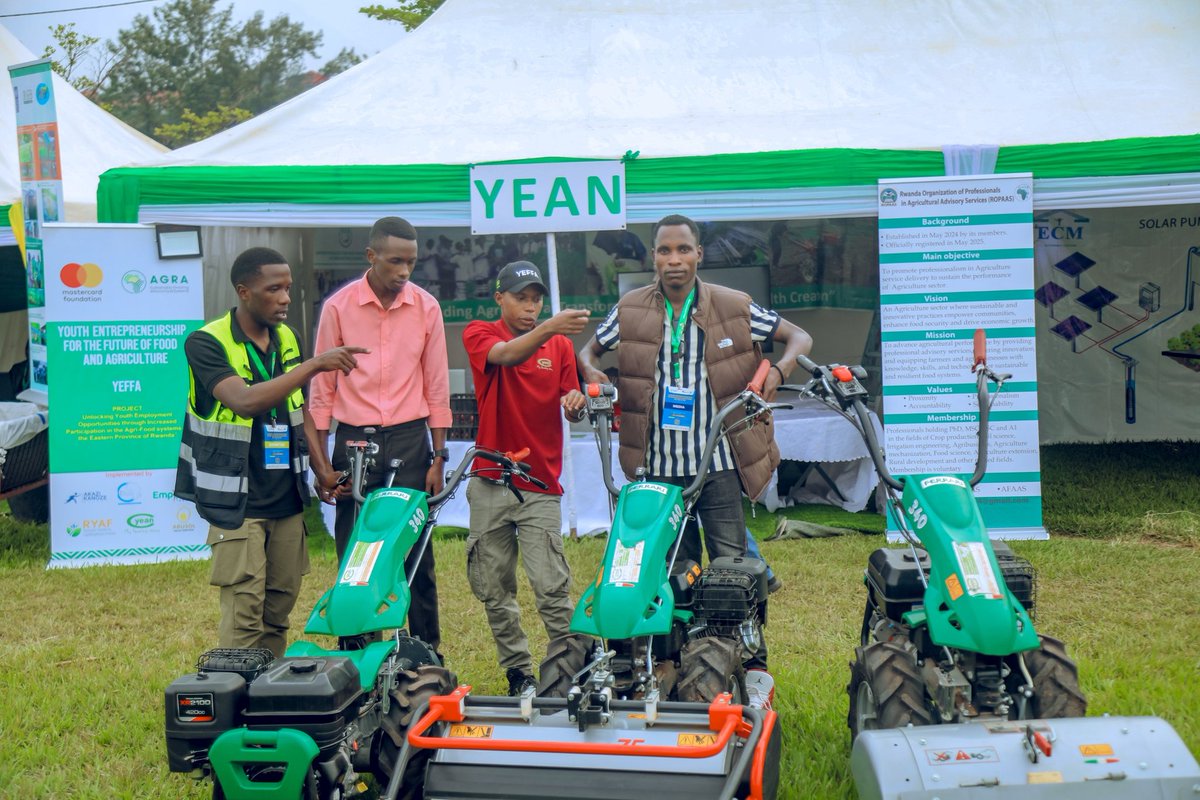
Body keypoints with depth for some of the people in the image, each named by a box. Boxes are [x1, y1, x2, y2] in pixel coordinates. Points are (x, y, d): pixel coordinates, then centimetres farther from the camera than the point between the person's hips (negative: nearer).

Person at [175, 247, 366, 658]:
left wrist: (324, 469, 10)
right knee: (244, 612, -8)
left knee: (280, 608, 10)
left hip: (286, 497, 6)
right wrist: (315, 365, -30)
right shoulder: (207, 342, -12)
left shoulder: (287, 338, 9)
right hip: (237, 500, -6)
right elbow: (245, 401, -28)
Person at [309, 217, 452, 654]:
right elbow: (323, 387, 3)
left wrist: (438, 458, 2)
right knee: (353, 556, 3)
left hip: (409, 440, 1)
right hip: (353, 439, 0)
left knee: (417, 554, 3)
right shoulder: (338, 306, -2)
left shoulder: (426, 307, 2)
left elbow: (436, 387, 6)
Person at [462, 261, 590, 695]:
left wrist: (576, 403, -19)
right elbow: (505, 355, -23)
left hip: (541, 484, 0)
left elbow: (572, 409, 6)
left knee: (552, 588, -7)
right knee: (494, 589, 7)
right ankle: (518, 671, 19)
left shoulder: (560, 345, 8)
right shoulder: (479, 334, 0)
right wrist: (549, 328, -41)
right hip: (490, 481, 0)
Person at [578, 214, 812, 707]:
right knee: (676, 569, 11)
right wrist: (591, 373, -7)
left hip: (717, 462, -2)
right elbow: (590, 349, 16)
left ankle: (751, 660, 8)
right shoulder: (630, 311, 4)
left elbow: (799, 337, 5)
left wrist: (777, 371, -16)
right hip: (659, 466, 2)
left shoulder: (734, 308, -1)